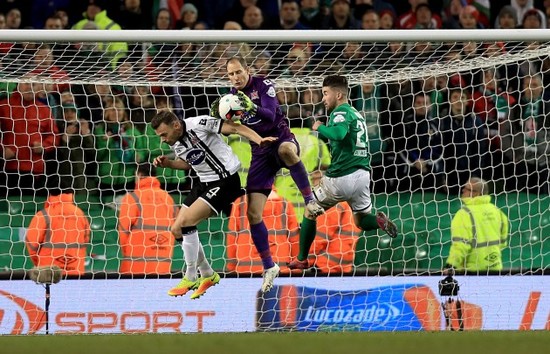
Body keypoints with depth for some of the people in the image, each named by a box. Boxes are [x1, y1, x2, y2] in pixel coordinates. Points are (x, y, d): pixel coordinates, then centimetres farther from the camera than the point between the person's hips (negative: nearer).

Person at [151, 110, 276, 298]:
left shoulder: (199, 124, -20)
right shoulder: (176, 143, 4)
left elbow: (234, 128, -18)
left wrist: (259, 140, -32)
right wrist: (167, 163, 4)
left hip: (225, 180, -9)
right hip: (204, 183, 9)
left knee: (185, 221, -20)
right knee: (177, 230, 5)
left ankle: (190, 278, -6)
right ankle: (207, 274, 20)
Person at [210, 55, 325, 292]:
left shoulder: (263, 85, -7)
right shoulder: (232, 96, 8)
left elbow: (270, 115, -21)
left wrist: (253, 108, -40)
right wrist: (216, 117, -13)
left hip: (280, 138, -5)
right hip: (260, 151, 5)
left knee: (286, 150, -46)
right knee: (253, 214, -4)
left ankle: (310, 201, -30)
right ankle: (269, 267, 10)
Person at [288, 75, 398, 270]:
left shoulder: (340, 113, -10)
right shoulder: (357, 114, 18)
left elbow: (339, 133, -31)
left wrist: (320, 128, -14)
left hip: (341, 178, -7)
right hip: (362, 175, 7)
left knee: (310, 212, 13)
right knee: (362, 221, 18)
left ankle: (301, 259, 19)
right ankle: (380, 220, -16)